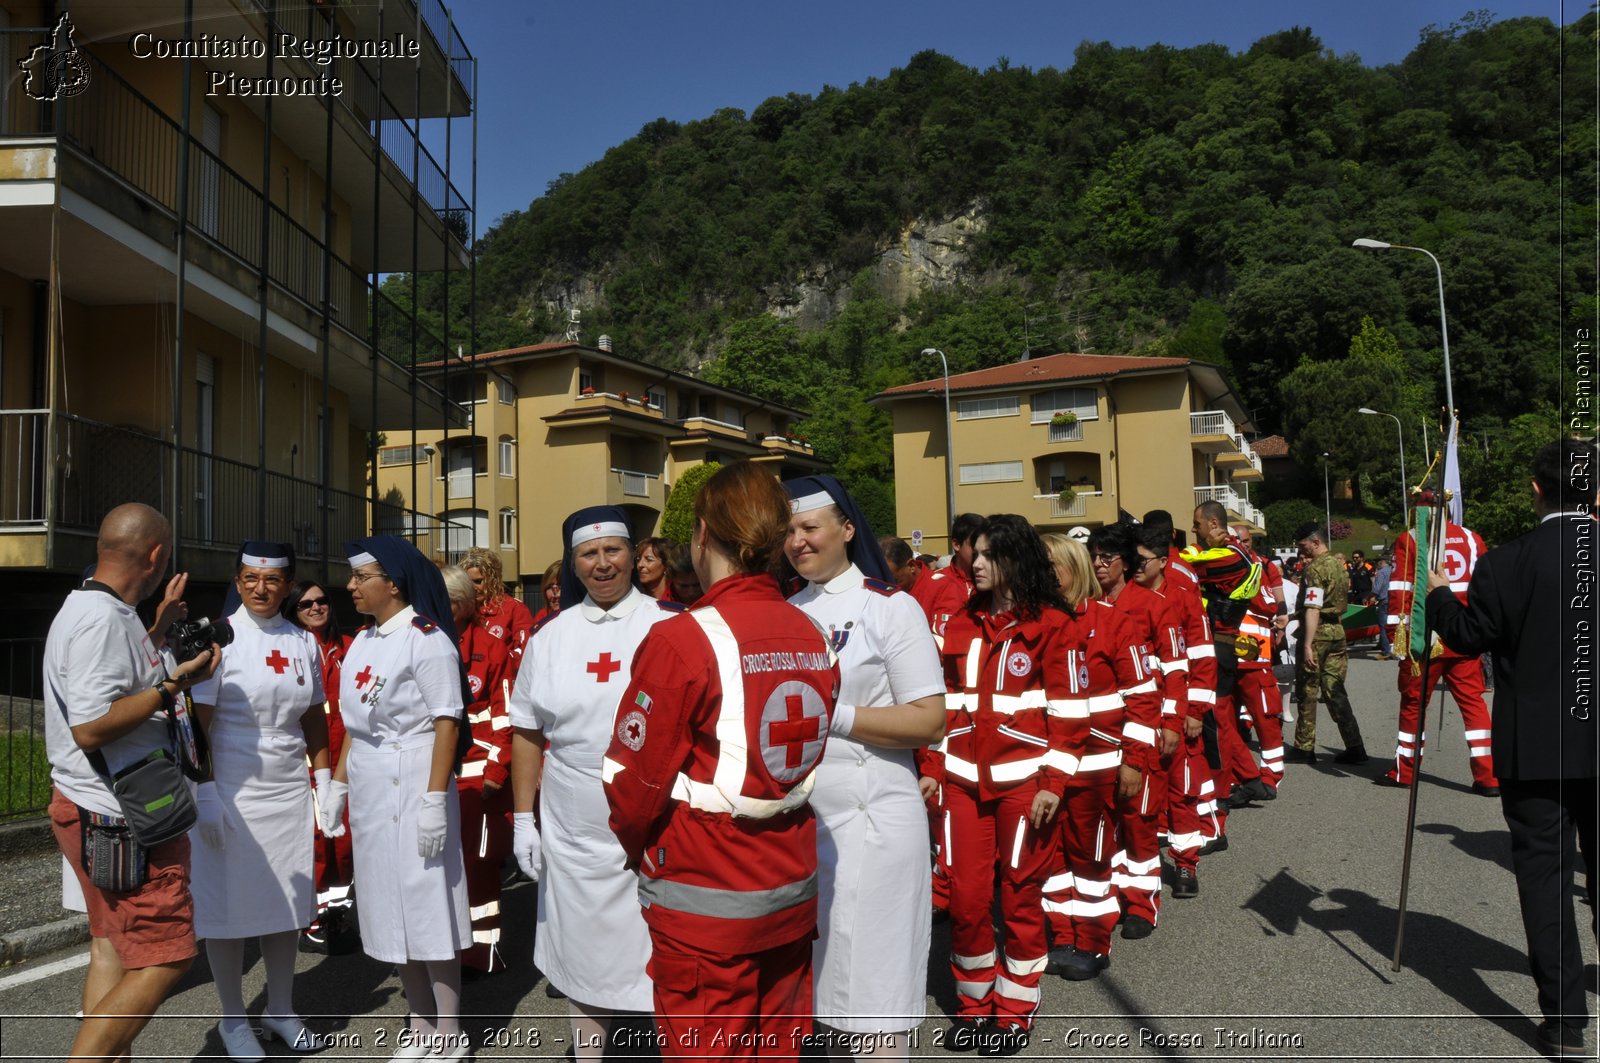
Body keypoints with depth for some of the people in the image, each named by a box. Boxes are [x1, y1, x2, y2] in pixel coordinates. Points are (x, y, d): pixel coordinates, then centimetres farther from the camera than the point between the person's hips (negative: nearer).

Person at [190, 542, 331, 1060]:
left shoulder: (303, 642, 6)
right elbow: (197, 722, -10)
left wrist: (324, 778, 9)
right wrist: (204, 793, -14)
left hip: (289, 789, 4)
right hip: (231, 789, -4)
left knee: (286, 901, 11)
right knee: (229, 902, 4)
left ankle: (281, 1009, 28)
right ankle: (233, 1019, 22)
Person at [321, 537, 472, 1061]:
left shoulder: (426, 638, -12)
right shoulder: (363, 641, 12)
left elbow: (447, 722, -16)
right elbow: (355, 723, 18)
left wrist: (436, 798, -20)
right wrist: (338, 785, 15)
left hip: (413, 786, -8)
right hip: (369, 790, 8)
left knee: (427, 905, -1)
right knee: (392, 908, 13)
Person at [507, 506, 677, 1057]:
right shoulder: (550, 635, 6)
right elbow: (527, 732, 9)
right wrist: (523, 818, 5)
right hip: (573, 831, 3)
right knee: (582, 958, 16)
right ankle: (588, 1055, 34)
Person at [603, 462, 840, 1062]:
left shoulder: (680, 641, -18)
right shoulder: (814, 638, -1)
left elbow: (632, 781, -14)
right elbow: (812, 759, 7)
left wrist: (640, 849, 5)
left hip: (702, 905, -5)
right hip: (793, 893, 6)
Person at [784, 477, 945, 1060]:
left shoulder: (891, 607, -7)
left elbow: (930, 722, -13)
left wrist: (832, 714, -19)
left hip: (868, 820, -6)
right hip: (796, 819, 6)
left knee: (874, 995, 3)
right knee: (823, 978, 18)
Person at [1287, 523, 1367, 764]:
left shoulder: (1315, 568, -13)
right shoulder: (1338, 564, 13)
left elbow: (1312, 609, -20)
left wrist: (1307, 645, -23)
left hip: (1317, 633, -7)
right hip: (1337, 632, 8)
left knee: (1307, 691, 3)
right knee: (1335, 691, 8)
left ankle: (1304, 747, 10)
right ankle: (1354, 748, 4)